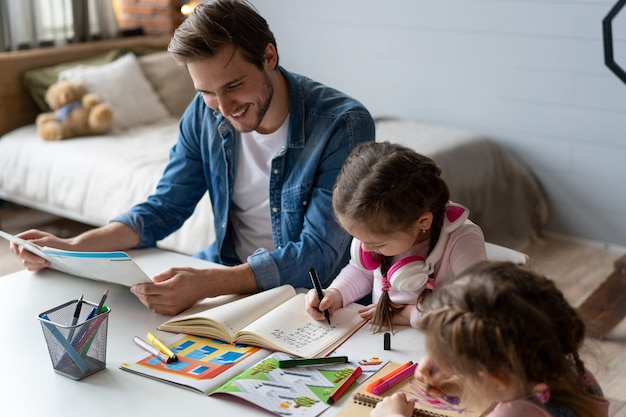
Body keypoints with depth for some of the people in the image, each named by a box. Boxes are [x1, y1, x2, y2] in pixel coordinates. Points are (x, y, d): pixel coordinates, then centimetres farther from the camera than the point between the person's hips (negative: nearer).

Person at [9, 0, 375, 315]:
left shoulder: (344, 125, -22)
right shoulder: (205, 112, -5)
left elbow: (318, 255, -26)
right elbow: (164, 208, 4)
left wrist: (205, 283, -39)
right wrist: (73, 248, -12)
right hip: (226, 270, 5)